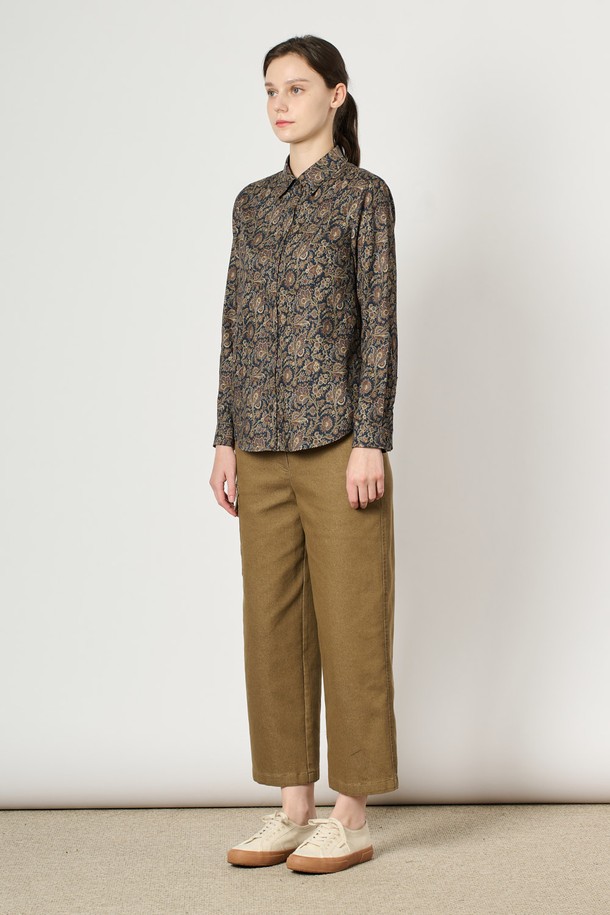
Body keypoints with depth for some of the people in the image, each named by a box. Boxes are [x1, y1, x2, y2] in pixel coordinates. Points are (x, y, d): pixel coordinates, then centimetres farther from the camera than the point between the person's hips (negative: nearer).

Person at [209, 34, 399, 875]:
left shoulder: (366, 195, -1)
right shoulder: (253, 203, 15)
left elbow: (380, 325, -7)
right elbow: (237, 326, 14)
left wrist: (372, 443, -14)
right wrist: (226, 441, 10)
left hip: (338, 438, -6)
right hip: (263, 443, 6)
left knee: (350, 623, 0)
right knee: (272, 622, 8)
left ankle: (352, 816, 9)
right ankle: (294, 806, 19)